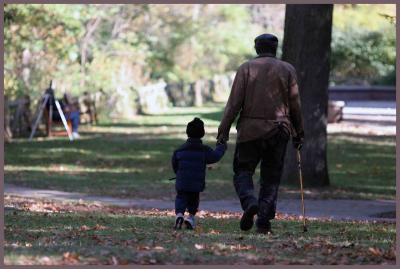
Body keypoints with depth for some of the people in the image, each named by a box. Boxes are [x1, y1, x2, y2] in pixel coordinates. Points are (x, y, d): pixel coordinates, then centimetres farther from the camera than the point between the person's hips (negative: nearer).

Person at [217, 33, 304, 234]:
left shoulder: (246, 68, 1)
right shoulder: (287, 70, 5)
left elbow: (234, 103, -5)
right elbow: (295, 105, 6)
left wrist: (223, 130, -3)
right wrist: (298, 133, 15)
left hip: (250, 129, -1)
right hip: (278, 131, 1)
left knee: (242, 171, 7)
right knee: (271, 177, 8)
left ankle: (249, 202, -22)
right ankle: (264, 221, 0)